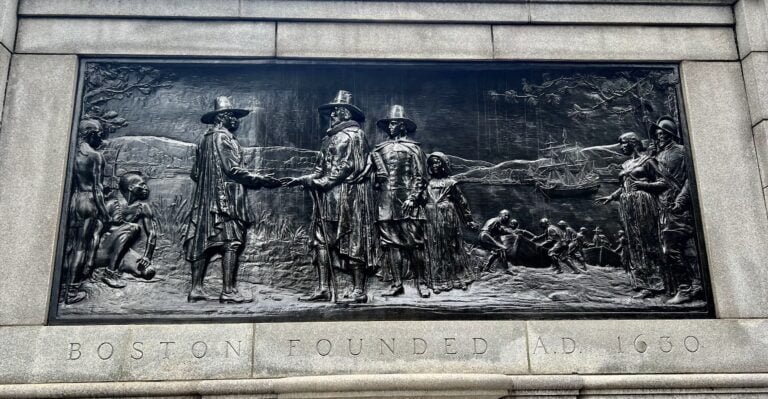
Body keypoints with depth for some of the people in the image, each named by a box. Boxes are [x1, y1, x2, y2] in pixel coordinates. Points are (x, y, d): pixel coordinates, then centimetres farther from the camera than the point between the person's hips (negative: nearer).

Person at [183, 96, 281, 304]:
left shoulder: (204, 139, 18)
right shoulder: (224, 137, -8)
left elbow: (195, 173, 20)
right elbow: (233, 169, -14)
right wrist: (262, 180, -10)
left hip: (205, 198, 9)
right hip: (226, 197, -9)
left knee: (204, 243, 8)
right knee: (231, 243, -9)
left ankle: (196, 289, 10)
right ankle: (229, 291, -11)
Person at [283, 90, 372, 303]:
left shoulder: (354, 134, -3)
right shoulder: (331, 137, 21)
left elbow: (348, 167, -12)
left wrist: (322, 182, -13)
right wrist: (301, 180, 9)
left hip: (347, 192, -9)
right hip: (327, 195, 9)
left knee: (351, 240, -6)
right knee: (322, 239, 3)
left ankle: (359, 291, -3)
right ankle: (323, 288, 6)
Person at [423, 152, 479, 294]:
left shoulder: (450, 182, 0)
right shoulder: (428, 183, 10)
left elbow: (462, 202, 3)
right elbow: (423, 201, 15)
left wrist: (469, 221, 2)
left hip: (448, 218, -3)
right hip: (432, 220, 3)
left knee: (452, 247, 3)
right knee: (435, 249, 3)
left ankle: (458, 278, 15)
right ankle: (439, 281, 9)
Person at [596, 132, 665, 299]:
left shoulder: (647, 160, 1)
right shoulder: (625, 165, 19)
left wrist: (644, 185, -15)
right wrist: (610, 197, 13)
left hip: (642, 203, -6)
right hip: (627, 206, 7)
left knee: (646, 241, -7)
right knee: (634, 243, 3)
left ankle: (651, 284, -6)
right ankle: (643, 283, 5)